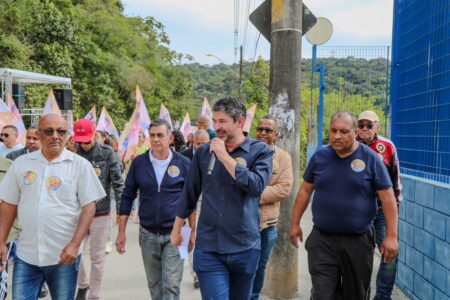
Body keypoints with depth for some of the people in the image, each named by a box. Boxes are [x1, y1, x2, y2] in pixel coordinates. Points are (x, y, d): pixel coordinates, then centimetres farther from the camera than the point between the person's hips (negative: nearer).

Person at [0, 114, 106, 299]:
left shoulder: (80, 165, -5)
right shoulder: (21, 163, 4)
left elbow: (89, 206, -7)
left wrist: (74, 244, -15)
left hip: (64, 254, -2)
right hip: (26, 255, 2)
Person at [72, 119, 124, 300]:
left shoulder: (107, 153, -7)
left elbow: (118, 183, -7)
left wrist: (121, 210, -11)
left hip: (100, 213, -2)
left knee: (97, 258, 6)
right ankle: (83, 283, 36)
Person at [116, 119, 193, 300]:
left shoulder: (183, 163, -6)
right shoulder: (138, 162, -2)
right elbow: (127, 197, 3)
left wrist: (193, 231, 0)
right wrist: (121, 231, 1)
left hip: (174, 234, -2)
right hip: (147, 235, 3)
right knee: (154, 284, 16)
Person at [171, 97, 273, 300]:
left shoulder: (260, 151, -5)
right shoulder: (203, 152, 3)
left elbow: (256, 186, -21)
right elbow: (189, 194, 12)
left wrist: (224, 156, -19)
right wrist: (177, 229, 17)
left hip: (245, 247, 0)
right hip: (208, 248, 1)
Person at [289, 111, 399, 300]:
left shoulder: (370, 159, -6)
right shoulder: (319, 157, 1)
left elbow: (387, 198, -5)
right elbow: (305, 191, 9)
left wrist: (391, 236, -10)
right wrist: (295, 224, 8)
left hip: (358, 240, -1)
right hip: (322, 240, 1)